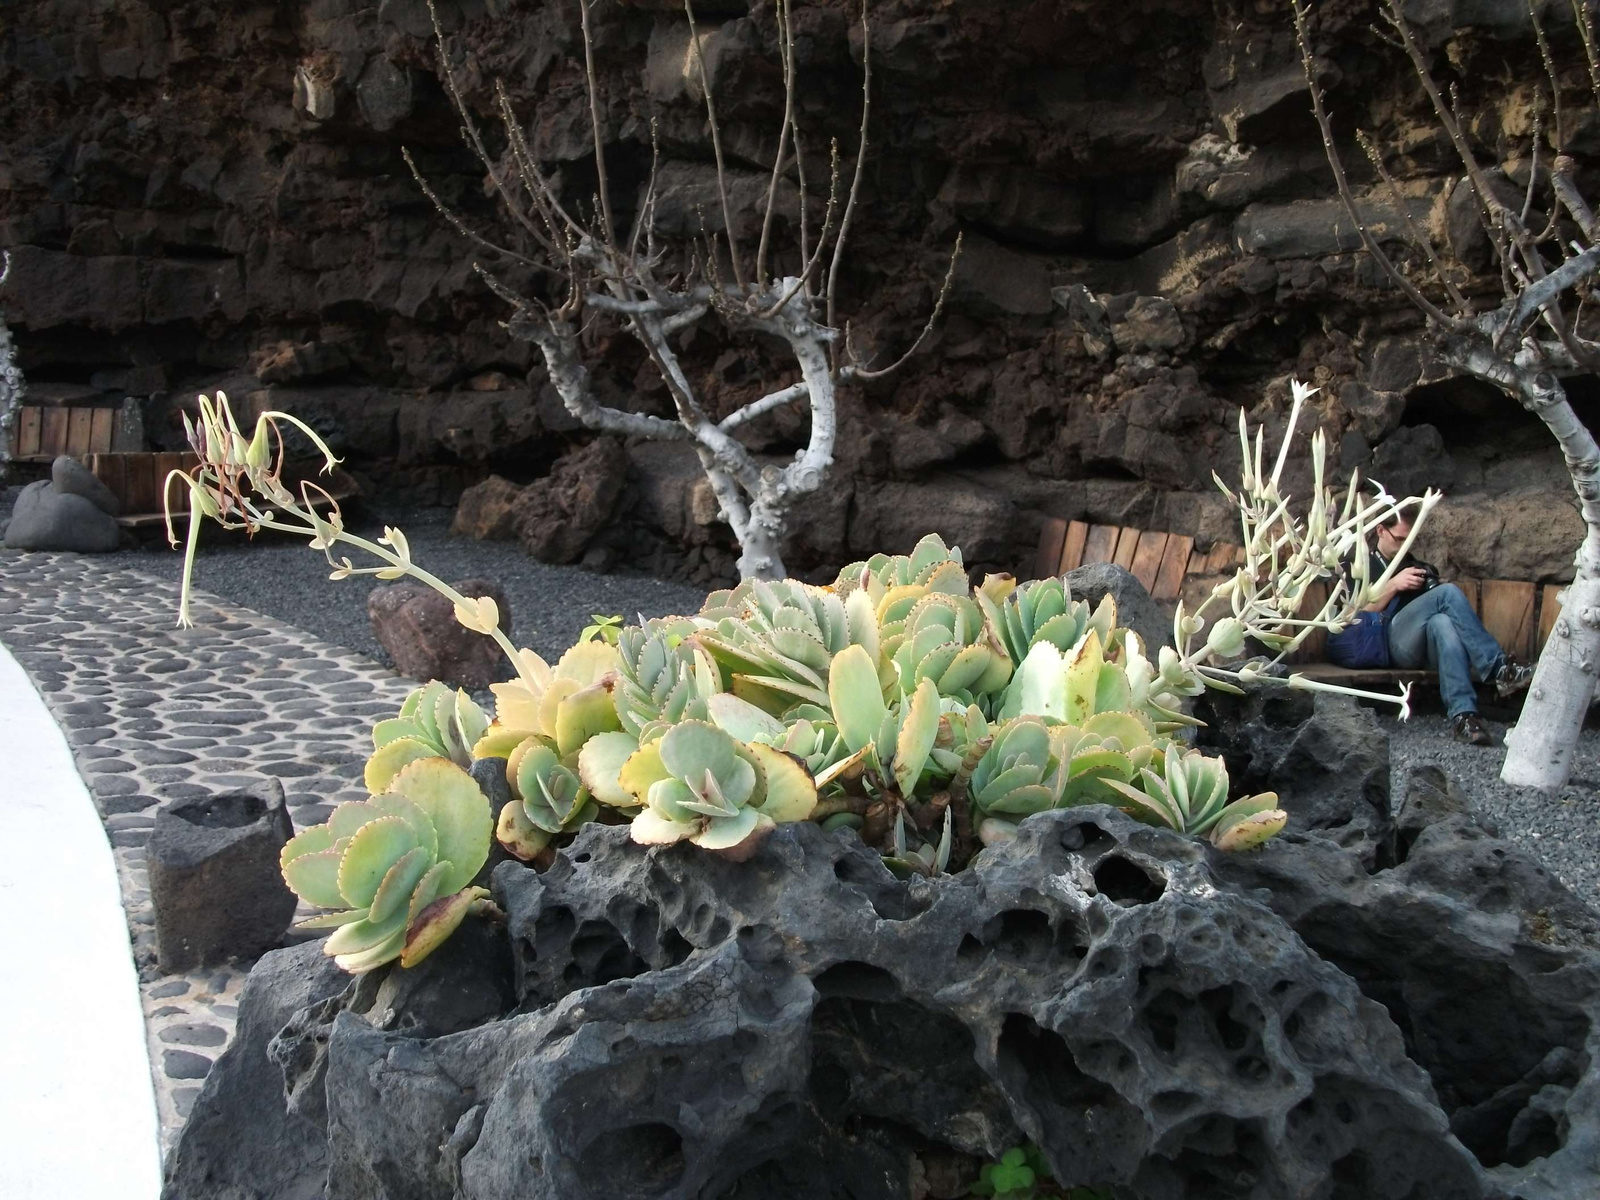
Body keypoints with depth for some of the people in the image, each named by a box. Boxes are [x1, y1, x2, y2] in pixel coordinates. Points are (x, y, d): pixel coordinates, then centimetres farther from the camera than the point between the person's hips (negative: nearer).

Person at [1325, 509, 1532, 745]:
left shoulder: (1417, 566, 33)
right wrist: (1394, 585, -4)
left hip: (1424, 646, 3)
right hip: (1387, 643, -3)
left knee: (1441, 622, -38)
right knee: (1448, 592, -27)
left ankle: (1463, 715, -55)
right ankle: (1499, 669, -36)